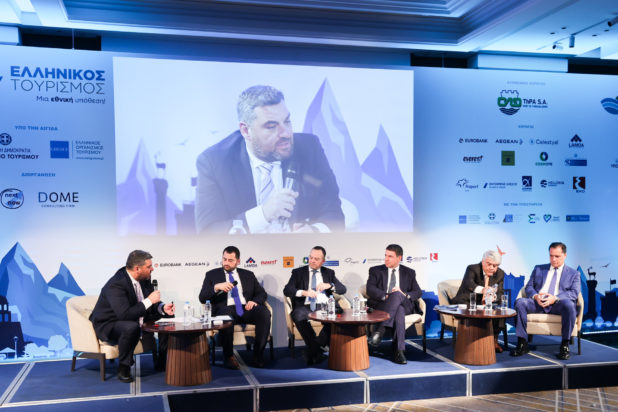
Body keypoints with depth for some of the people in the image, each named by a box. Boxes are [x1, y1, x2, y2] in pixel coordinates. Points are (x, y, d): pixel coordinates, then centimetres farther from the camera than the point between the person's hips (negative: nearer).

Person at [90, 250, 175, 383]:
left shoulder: (144, 279, -3)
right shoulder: (116, 285, -29)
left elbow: (151, 306, 8)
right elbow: (125, 315, -37)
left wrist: (162, 308, -15)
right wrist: (149, 301, -30)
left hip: (135, 321, 9)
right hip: (108, 325, -9)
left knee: (168, 319, 5)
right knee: (132, 327, -40)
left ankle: (161, 362, 14)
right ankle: (123, 369, -20)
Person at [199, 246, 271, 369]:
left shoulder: (248, 275, 22)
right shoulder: (212, 275, 15)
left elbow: (262, 293, 19)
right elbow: (202, 298, 5)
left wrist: (254, 301, -4)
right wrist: (216, 287, -13)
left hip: (246, 308, 2)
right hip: (226, 309, -2)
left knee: (265, 312, -30)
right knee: (225, 315, -39)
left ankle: (258, 354, -19)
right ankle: (229, 356, -20)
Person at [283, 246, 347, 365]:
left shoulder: (329, 273, 20)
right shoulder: (298, 272, 13)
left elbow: (342, 289, 13)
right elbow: (287, 290, -1)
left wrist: (329, 285, -8)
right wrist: (304, 292, -19)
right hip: (305, 307, -1)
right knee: (299, 315, -37)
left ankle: (313, 350, -21)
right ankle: (316, 350, -26)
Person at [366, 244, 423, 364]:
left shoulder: (409, 273, 19)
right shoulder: (376, 271, 14)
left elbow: (418, 292, 9)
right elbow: (370, 289, -2)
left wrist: (404, 294, -12)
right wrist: (385, 296, -19)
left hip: (404, 304, 1)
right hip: (381, 305, -1)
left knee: (397, 295, -37)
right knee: (399, 310, -37)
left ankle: (380, 329, -43)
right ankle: (400, 350, -43)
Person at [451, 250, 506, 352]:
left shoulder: (500, 274, 1)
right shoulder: (472, 269, -16)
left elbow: (500, 293, -6)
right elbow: (468, 283, -38)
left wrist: (494, 297, -33)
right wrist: (482, 289, -60)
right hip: (467, 303, -5)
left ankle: (494, 340, -4)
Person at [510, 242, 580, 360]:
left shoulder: (573, 273, 17)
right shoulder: (538, 269, 24)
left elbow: (574, 293, 1)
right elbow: (529, 287, 15)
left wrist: (555, 298, -18)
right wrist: (535, 296, -10)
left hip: (558, 305, -2)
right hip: (538, 303, 2)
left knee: (569, 305, -37)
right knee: (520, 302, -27)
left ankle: (564, 345, -24)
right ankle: (522, 344, -22)